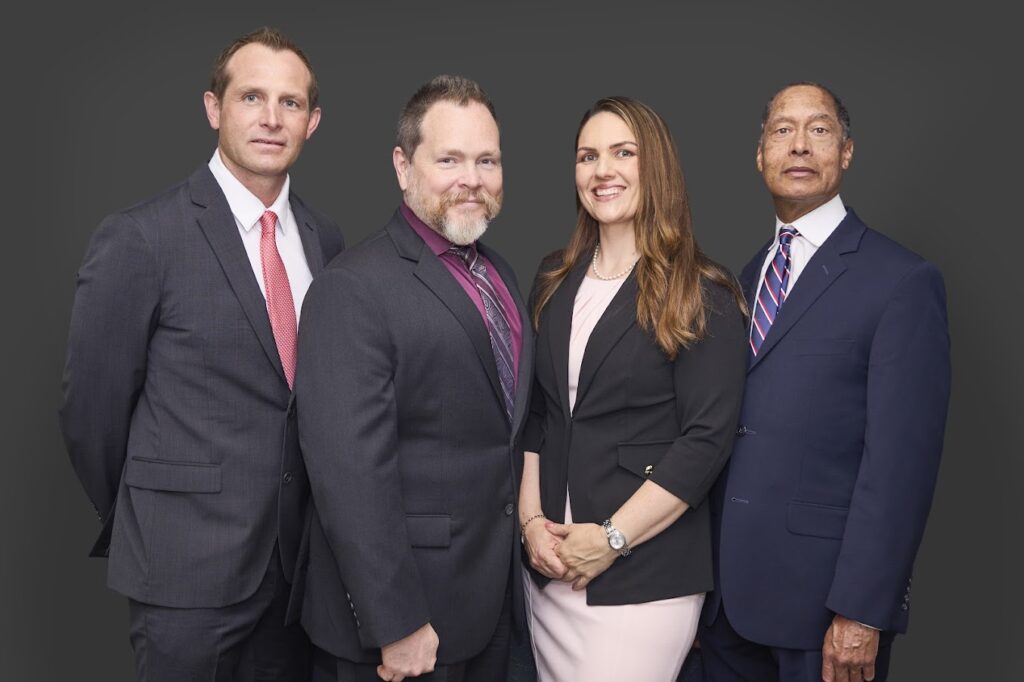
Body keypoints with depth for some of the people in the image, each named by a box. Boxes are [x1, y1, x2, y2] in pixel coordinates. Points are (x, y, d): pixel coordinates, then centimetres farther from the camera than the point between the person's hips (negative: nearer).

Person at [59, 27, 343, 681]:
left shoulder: (326, 240, 4)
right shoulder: (138, 238, -13)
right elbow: (92, 408, -6)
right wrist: (144, 526, 5)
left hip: (300, 557, 5)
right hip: (188, 568, -5)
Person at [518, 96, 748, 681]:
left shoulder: (703, 297, -8)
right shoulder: (555, 282, 8)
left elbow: (707, 440, -13)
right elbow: (533, 414, 10)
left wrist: (610, 539, -15)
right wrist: (531, 520, -1)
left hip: (646, 575, -5)